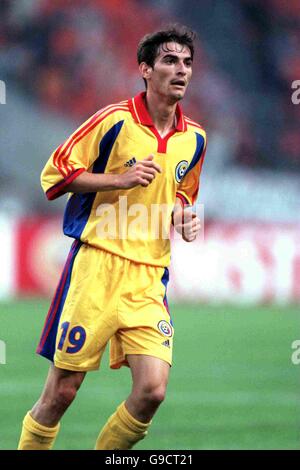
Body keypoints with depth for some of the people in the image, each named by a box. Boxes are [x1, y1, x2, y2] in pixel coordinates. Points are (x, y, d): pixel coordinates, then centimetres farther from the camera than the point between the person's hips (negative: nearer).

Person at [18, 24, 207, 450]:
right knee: (62, 391, -2)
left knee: (152, 391, -11)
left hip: (150, 278, 4)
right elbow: (55, 173, -4)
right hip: (97, 266, -4)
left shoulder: (194, 139, 11)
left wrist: (182, 215, 6)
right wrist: (120, 179, -15)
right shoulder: (115, 121, -6)